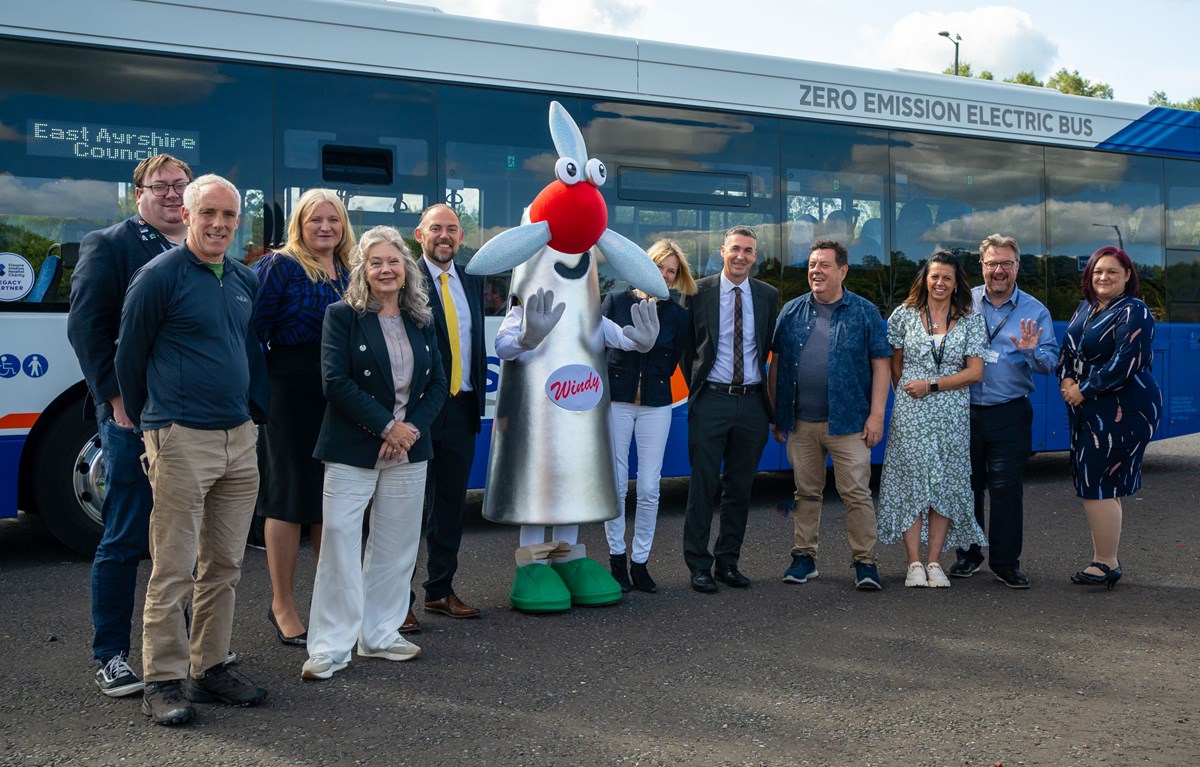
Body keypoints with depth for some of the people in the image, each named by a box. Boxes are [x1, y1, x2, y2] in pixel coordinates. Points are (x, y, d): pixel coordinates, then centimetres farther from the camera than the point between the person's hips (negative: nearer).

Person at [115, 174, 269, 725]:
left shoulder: (245, 281, 12)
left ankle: (210, 669, 22)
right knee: (173, 571, -2)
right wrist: (147, 424, 8)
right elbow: (129, 357, 0)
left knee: (224, 566, 11)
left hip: (240, 439, 7)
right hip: (180, 441, -6)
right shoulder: (159, 276, -7)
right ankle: (163, 681, 8)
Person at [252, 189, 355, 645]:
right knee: (290, 491, 1)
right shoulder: (279, 267, -5)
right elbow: (255, 328, -11)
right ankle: (282, 604, 12)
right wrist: (260, 386, -17)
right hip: (292, 390, -6)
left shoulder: (349, 273, 13)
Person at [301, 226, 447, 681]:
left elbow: (437, 383, 8)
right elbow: (336, 382, -12)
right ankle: (330, 646, 4)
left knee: (395, 546, 10)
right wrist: (386, 426, -16)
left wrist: (412, 427, -9)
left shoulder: (421, 321, 10)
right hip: (353, 451, -4)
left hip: (408, 451, 5)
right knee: (340, 541, -5)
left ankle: (379, 635, 22)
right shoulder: (342, 316, -3)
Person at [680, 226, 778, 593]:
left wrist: (762, 389, 10)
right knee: (703, 487, 0)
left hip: (752, 401, 3)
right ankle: (699, 565, 9)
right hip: (711, 400, -3)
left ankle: (728, 562, 21)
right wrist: (696, 385, 5)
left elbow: (769, 346, 14)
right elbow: (686, 345, 6)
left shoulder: (768, 295, 7)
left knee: (740, 488, 10)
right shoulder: (699, 292, -1)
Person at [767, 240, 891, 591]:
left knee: (857, 493, -3)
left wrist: (876, 415, -8)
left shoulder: (864, 312, 2)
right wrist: (775, 414, 7)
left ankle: (864, 562, 5)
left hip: (848, 422, -3)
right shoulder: (792, 311, 8)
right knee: (806, 493, 11)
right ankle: (804, 556, 21)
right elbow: (776, 364, 11)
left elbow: (881, 365, 0)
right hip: (801, 423, 3)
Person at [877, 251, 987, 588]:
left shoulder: (970, 320, 5)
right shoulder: (905, 314, 5)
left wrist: (931, 385, -9)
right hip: (911, 412, -1)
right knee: (911, 480, -4)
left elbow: (975, 371, -2)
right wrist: (905, 391, 9)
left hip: (952, 414, 1)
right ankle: (914, 564, 1)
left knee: (945, 484, 2)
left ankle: (934, 563, 8)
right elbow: (894, 364, 13)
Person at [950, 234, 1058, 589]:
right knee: (966, 485, 10)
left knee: (1006, 489, -1)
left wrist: (1031, 351, -22)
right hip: (964, 410, 1)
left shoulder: (1035, 311, 3)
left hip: (1009, 415, -1)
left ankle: (1006, 562, 10)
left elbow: (1050, 364, -2)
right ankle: (968, 554, 24)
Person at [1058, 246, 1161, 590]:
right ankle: (1105, 560, 20)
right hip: (1090, 411, 8)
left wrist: (1084, 391, -15)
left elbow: (1124, 363, -19)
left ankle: (1106, 564, 3)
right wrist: (1066, 380, -3)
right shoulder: (1085, 309, 14)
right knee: (1102, 486, 12)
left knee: (1098, 486, -7)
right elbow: (1067, 349, 16)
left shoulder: (1133, 313, -11)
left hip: (1121, 411, -8)